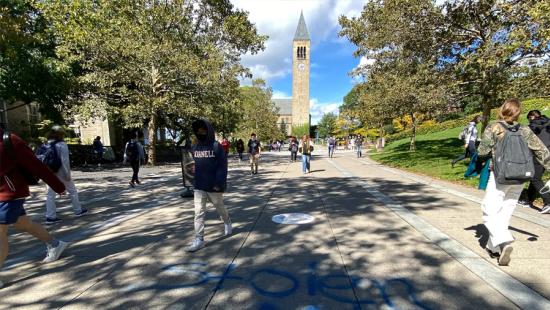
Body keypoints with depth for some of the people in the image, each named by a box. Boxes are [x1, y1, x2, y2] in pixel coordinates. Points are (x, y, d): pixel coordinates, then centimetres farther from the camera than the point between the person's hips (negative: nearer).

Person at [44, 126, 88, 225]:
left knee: (50, 194, 7)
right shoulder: (61, 144, -13)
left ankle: (50, 216, 7)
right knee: (72, 191, 9)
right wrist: (68, 174, -15)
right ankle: (78, 210, 19)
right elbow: (65, 160, -18)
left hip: (51, 173, 6)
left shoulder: (47, 145, 7)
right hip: (61, 172, -6)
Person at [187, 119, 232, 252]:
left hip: (214, 186, -4)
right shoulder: (195, 147, 5)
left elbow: (222, 167, -15)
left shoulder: (216, 146, -13)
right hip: (199, 187, 5)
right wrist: (196, 181, 14)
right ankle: (199, 239, 10)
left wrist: (219, 183, -20)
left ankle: (227, 223, 45)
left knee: (220, 208, 16)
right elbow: (195, 166, 13)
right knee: (199, 212, 2)